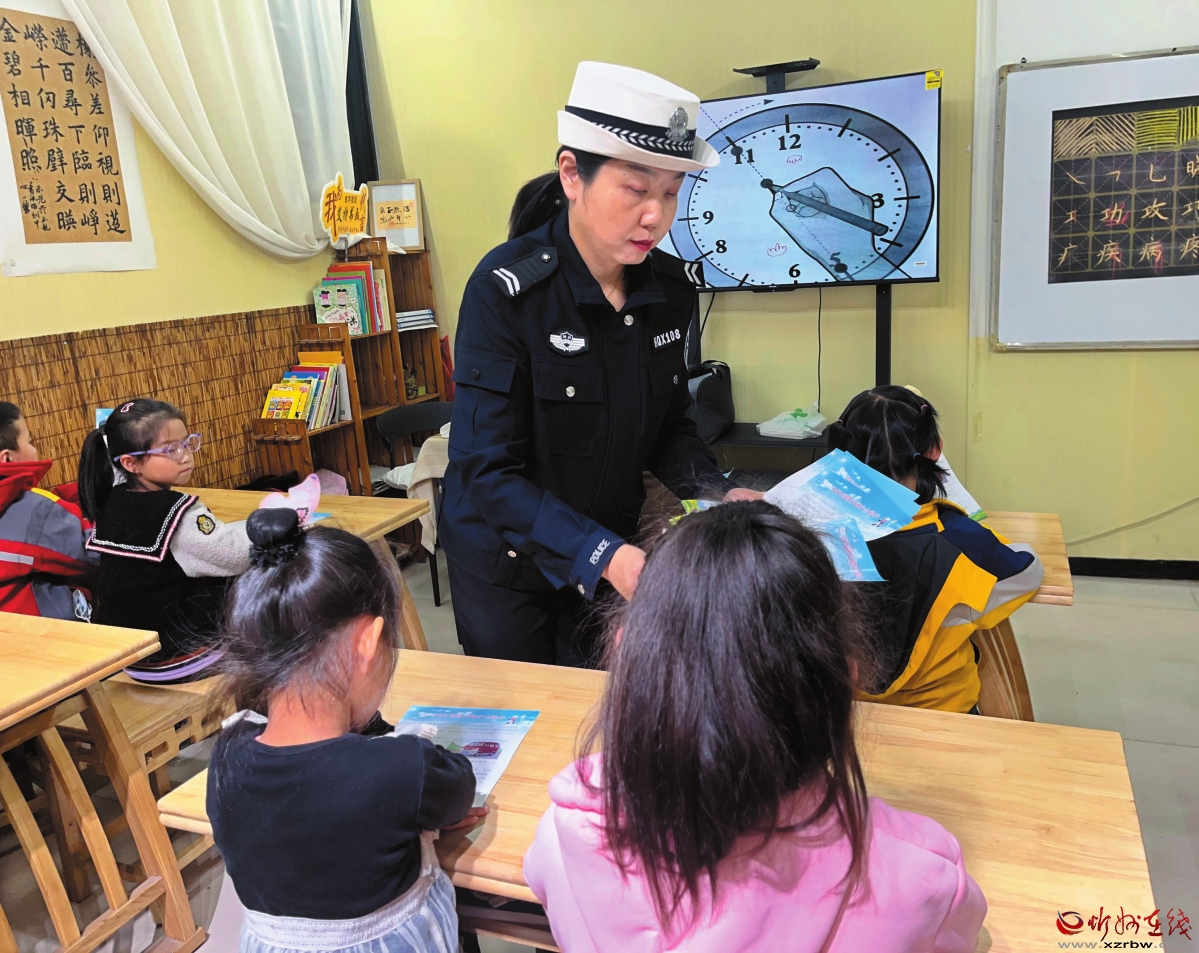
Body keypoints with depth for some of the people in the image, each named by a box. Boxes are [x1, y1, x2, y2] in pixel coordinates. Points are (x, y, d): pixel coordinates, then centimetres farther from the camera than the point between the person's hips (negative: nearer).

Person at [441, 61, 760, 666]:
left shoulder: (671, 287, -7)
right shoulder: (507, 289, -24)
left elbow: (668, 426, 5)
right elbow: (489, 472, -26)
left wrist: (717, 495, -13)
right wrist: (600, 556, -36)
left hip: (614, 552, 5)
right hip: (507, 558, -4)